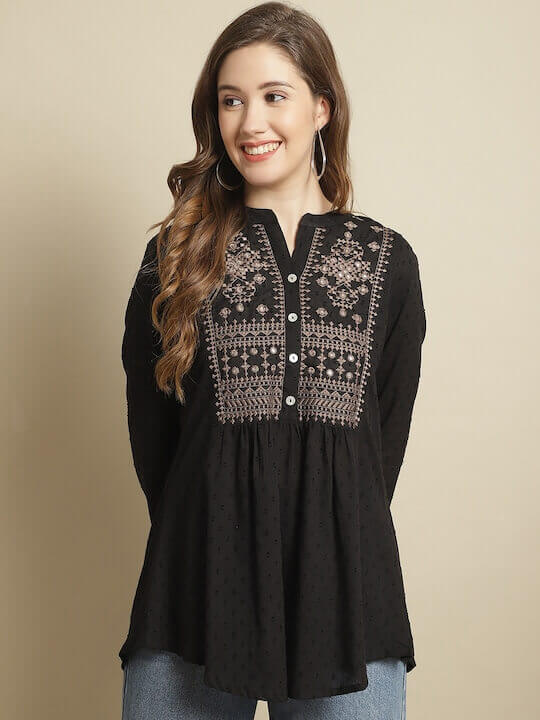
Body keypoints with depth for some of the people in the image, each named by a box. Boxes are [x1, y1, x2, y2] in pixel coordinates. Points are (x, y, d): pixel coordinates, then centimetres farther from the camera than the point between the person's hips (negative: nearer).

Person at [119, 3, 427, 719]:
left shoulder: (387, 259, 7)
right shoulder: (177, 256, 5)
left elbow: (388, 431, 9)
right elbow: (150, 431, 5)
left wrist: (335, 533, 5)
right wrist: (214, 529, 3)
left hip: (344, 582, 1)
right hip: (199, 582, 0)